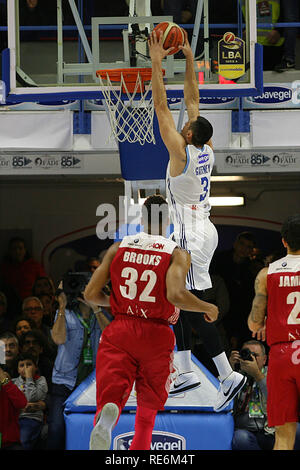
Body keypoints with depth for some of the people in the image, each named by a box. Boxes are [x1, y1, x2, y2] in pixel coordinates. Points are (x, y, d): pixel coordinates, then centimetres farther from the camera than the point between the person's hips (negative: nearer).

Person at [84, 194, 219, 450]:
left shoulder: (118, 248, 6)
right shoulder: (178, 254, -3)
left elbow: (91, 294, 3)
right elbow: (176, 294, -20)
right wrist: (208, 308, -3)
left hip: (119, 332, 1)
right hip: (156, 335, -1)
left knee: (110, 397, -5)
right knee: (148, 408, 17)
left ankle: (107, 417, -40)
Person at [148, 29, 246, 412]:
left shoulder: (181, 152, -17)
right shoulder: (206, 150, 4)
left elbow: (162, 107, -16)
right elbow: (192, 101, 13)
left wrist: (156, 64, -12)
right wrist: (188, 60, 13)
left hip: (192, 237, -9)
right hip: (200, 231, 9)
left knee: (194, 308, -9)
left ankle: (228, 376, -12)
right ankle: (186, 372, 17)